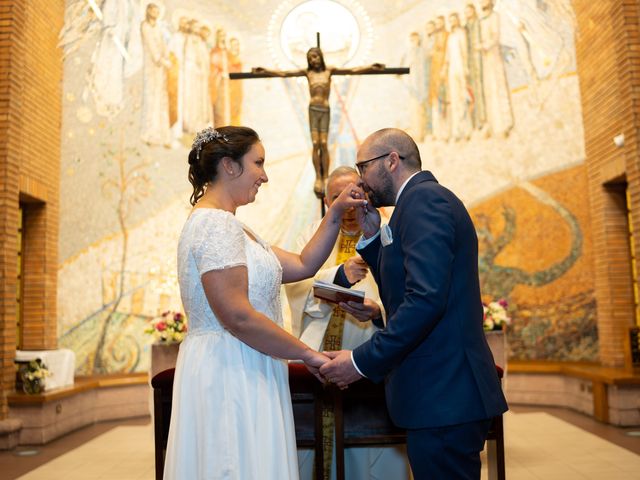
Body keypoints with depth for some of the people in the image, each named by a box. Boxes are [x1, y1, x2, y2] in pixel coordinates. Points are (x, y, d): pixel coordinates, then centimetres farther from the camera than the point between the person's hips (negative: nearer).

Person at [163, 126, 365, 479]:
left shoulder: (226, 225, 16)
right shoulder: (216, 223, -16)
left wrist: (335, 214, 8)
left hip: (237, 373, 10)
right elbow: (237, 316, -24)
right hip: (230, 374, -10)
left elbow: (302, 265, 15)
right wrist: (308, 354, -15)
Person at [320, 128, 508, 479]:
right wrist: (373, 236, 12)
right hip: (446, 390, 10)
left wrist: (362, 362, -20)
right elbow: (401, 292, 20)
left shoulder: (423, 199, -13)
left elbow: (426, 300, -25)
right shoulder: (430, 199, 18)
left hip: (443, 396, -10)